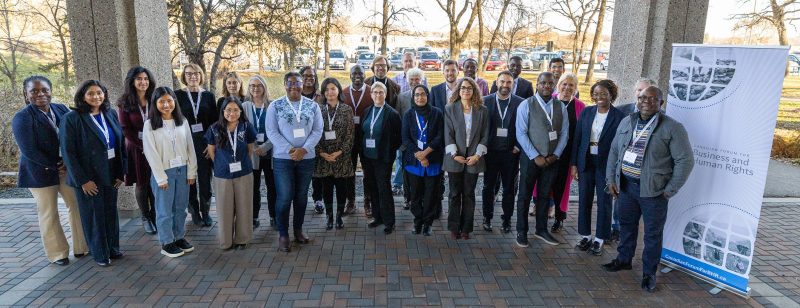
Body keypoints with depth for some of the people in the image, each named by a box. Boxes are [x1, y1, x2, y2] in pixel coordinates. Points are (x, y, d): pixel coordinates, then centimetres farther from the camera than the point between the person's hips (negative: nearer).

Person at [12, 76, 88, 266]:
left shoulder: (62, 110, 4)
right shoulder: (22, 118, -8)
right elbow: (28, 150, -15)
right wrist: (54, 166, -14)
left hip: (68, 168, 4)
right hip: (42, 172, -4)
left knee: (77, 206, 7)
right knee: (48, 213, 7)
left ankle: (81, 247, 21)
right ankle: (57, 253, 20)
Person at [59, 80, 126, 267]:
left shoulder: (110, 114, 3)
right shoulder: (71, 119, -11)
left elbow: (120, 144, 5)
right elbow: (67, 152, -12)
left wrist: (120, 172, 1)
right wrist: (82, 180, -14)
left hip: (110, 174, 4)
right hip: (88, 177, -4)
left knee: (111, 213, 14)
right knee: (94, 215, 9)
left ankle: (113, 248, 30)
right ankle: (100, 254, 24)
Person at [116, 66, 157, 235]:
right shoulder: (125, 103, -1)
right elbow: (125, 129, -4)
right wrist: (142, 146, -12)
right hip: (136, 148, -1)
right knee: (142, 184, 6)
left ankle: (155, 215, 14)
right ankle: (146, 218, 19)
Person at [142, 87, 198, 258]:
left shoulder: (182, 122, 4)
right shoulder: (150, 125, -6)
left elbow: (190, 148, 5)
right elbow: (151, 153, -9)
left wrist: (191, 172, 1)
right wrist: (161, 177, -12)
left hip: (182, 170, 4)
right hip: (164, 172, -3)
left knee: (180, 207, 13)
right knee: (165, 210, 7)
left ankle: (179, 237, 27)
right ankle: (167, 243, 18)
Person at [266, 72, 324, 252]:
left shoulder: (312, 106, 4)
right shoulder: (275, 106, -1)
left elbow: (318, 130, -1)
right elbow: (272, 132, -6)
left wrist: (304, 149, -14)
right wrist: (290, 150, -16)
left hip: (307, 158, 2)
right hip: (282, 158, -2)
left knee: (301, 196, 12)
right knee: (284, 197, -2)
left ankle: (298, 229, 27)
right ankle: (283, 234, 12)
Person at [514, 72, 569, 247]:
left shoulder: (561, 107, 4)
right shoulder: (526, 105, -7)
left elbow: (564, 134, 4)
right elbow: (521, 134, -11)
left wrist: (555, 155, -7)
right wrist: (535, 156, -14)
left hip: (552, 159, 3)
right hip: (531, 158, -3)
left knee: (544, 195, 15)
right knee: (525, 195, 7)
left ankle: (541, 230, 29)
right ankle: (521, 232, 19)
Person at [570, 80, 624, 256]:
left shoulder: (619, 117, -8)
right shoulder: (586, 112, 3)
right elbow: (577, 139, 5)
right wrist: (574, 164, 3)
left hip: (606, 164, -3)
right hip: (586, 162, 3)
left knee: (604, 202, 7)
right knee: (584, 200, 10)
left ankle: (600, 239, 19)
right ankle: (585, 235, 24)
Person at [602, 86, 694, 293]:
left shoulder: (672, 128, -8)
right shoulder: (626, 122, 7)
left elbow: (685, 160, -9)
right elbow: (614, 151, 12)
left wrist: (670, 190, -10)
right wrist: (611, 178, 5)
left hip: (653, 190, -4)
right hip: (626, 185, 5)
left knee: (653, 233, 6)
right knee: (626, 225, 18)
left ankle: (649, 273, 21)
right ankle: (624, 260, 37)